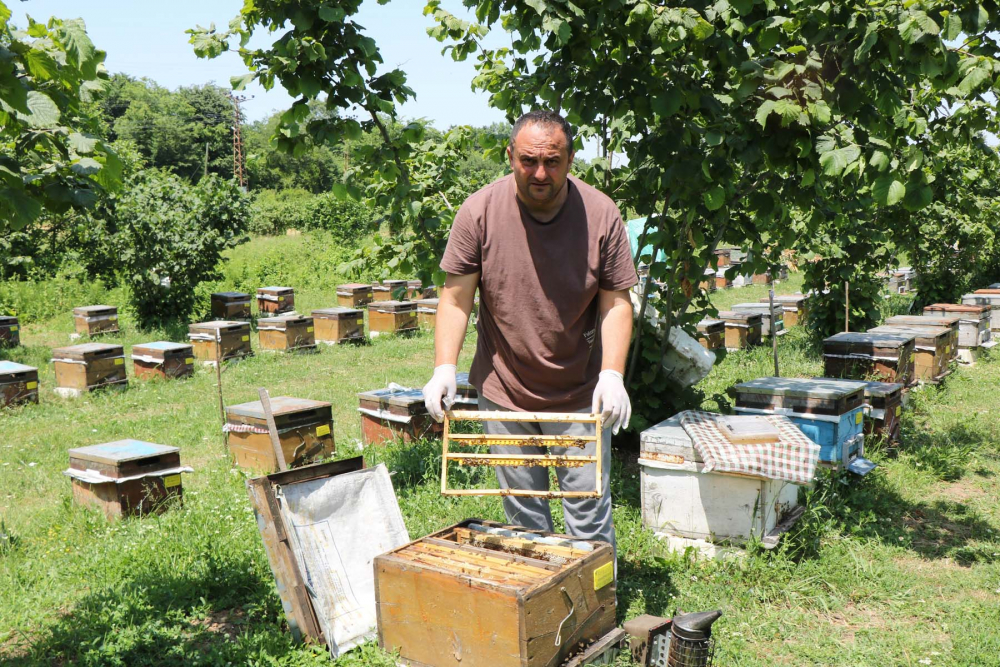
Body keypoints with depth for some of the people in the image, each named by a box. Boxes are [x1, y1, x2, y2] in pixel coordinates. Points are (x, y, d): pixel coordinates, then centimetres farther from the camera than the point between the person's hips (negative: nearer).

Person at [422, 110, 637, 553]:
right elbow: (455, 299, -5)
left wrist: (612, 374, -16)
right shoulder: (479, 211, -9)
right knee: (522, 512, 14)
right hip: (504, 391, 1)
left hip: (580, 395, 0)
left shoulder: (601, 215, -8)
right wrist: (445, 368, -16)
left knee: (589, 512, 6)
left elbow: (616, 302, -4)